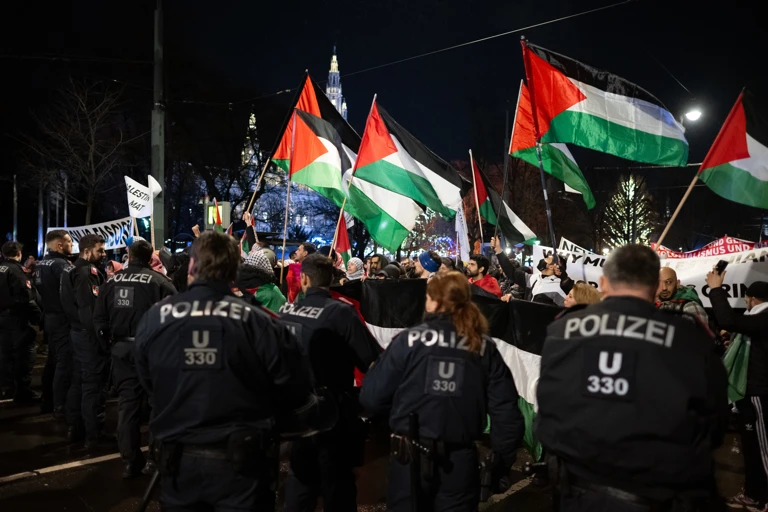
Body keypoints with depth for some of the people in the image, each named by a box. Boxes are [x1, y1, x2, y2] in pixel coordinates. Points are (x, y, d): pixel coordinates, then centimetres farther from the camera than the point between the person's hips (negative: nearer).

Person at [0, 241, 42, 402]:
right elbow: (26, 298, -23)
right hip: (16, 318, -8)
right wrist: (38, 317, -18)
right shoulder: (15, 270, -16)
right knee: (23, 354, -2)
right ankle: (23, 391, 0)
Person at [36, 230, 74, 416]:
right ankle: (60, 406, 0)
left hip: (49, 317, 10)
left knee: (52, 361, 18)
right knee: (65, 363, -4)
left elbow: (41, 291, 18)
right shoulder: (61, 264, -19)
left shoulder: (41, 264, 11)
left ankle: (48, 402, 27)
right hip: (62, 319, -10)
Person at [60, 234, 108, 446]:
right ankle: (93, 434, 2)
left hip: (78, 330, 10)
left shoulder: (73, 270, 15)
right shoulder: (88, 272, -18)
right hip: (89, 334, -10)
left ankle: (75, 427, 26)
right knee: (93, 383, -4)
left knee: (78, 380, 16)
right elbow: (91, 308, -25)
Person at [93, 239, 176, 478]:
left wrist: (108, 342, 16)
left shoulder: (112, 281, 5)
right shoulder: (159, 281, -10)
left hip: (121, 349, 4)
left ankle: (130, 461, 17)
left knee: (127, 403, 10)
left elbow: (99, 317, 6)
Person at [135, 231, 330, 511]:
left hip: (178, 459, 3)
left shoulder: (153, 319, -8)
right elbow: (295, 388, -11)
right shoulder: (260, 323, -17)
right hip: (241, 461, -2)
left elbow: (147, 385, 7)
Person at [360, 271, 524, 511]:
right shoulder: (485, 347, -1)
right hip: (460, 460, 2)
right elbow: (506, 412, -2)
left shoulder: (409, 339, -9)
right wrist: (499, 461, 10)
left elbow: (371, 398, -7)